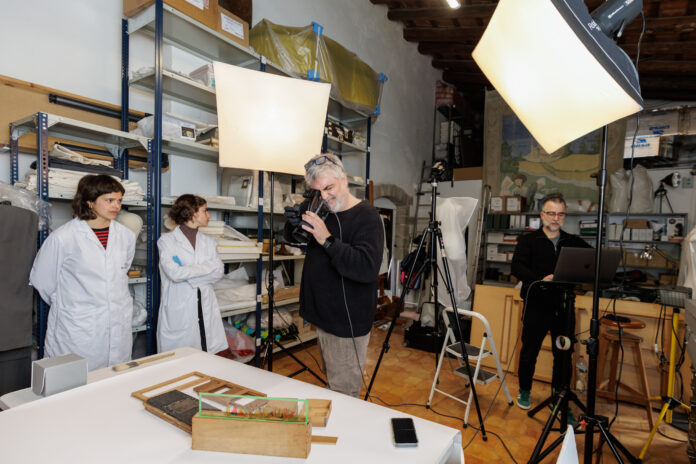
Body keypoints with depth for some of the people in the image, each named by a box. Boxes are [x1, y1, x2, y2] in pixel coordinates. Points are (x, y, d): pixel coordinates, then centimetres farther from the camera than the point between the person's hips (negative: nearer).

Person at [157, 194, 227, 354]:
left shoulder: (209, 242, 13)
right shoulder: (167, 241, 0)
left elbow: (219, 271, 0)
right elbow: (174, 273, -15)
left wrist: (187, 274, -8)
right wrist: (207, 268, -8)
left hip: (206, 310, 4)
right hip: (178, 311, -3)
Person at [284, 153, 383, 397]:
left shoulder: (366, 215, -17)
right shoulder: (323, 211, 7)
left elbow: (367, 268, -29)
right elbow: (292, 239, 17)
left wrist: (327, 240, -30)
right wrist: (296, 218, -4)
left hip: (346, 325, -8)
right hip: (323, 318, 8)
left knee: (344, 394, 3)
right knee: (332, 382, 23)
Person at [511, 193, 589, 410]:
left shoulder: (574, 243, 11)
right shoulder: (528, 240, 1)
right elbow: (517, 267, -11)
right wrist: (541, 279, -27)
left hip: (564, 307, 3)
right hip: (536, 306, -3)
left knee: (563, 354, 10)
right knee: (530, 351, 8)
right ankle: (524, 391, 27)